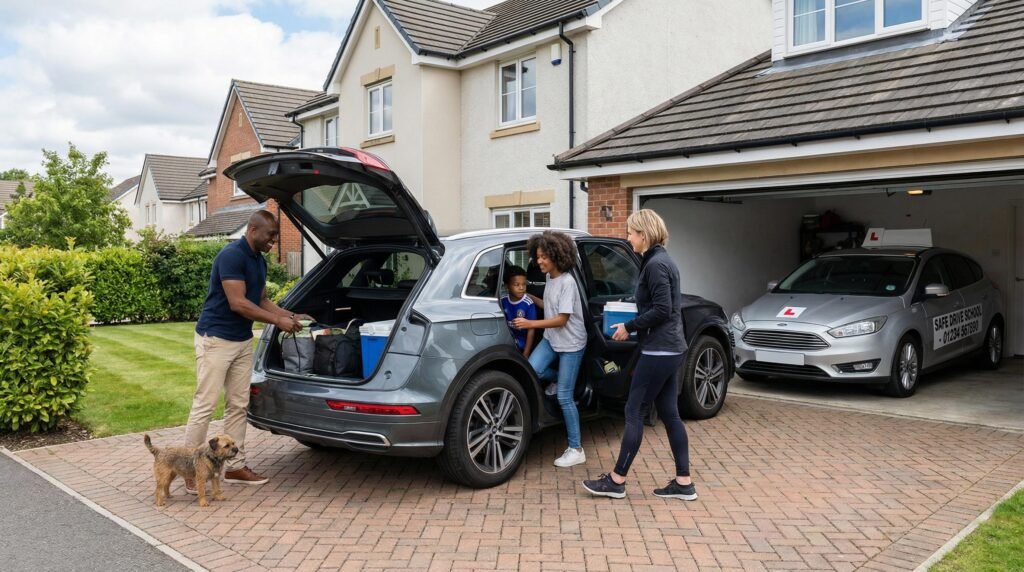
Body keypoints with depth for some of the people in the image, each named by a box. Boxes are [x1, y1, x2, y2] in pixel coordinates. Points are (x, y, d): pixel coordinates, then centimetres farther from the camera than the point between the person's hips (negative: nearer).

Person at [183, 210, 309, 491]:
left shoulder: (260, 261, 10)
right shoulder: (231, 255, -19)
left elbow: (261, 301, 17)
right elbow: (238, 303, -23)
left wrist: (292, 316, 4)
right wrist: (278, 322, -18)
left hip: (243, 341, 9)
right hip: (215, 340, -9)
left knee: (238, 405, 11)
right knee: (205, 405, -4)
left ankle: (235, 466, 18)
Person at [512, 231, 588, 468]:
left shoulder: (567, 282, -21)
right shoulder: (550, 278, 4)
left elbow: (561, 319, -22)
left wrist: (531, 324, -26)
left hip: (571, 343, -8)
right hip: (551, 339, 8)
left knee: (564, 397, -5)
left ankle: (576, 450, 8)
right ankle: (565, 381, 16)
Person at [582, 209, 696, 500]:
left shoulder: (656, 264, -15)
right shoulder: (662, 261, 15)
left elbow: (662, 310, -21)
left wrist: (630, 327, -11)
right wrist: (634, 325, 10)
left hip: (659, 351, -10)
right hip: (668, 349, 10)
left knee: (634, 412, -3)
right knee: (669, 414, 11)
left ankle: (616, 481, 6)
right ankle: (684, 483, 15)